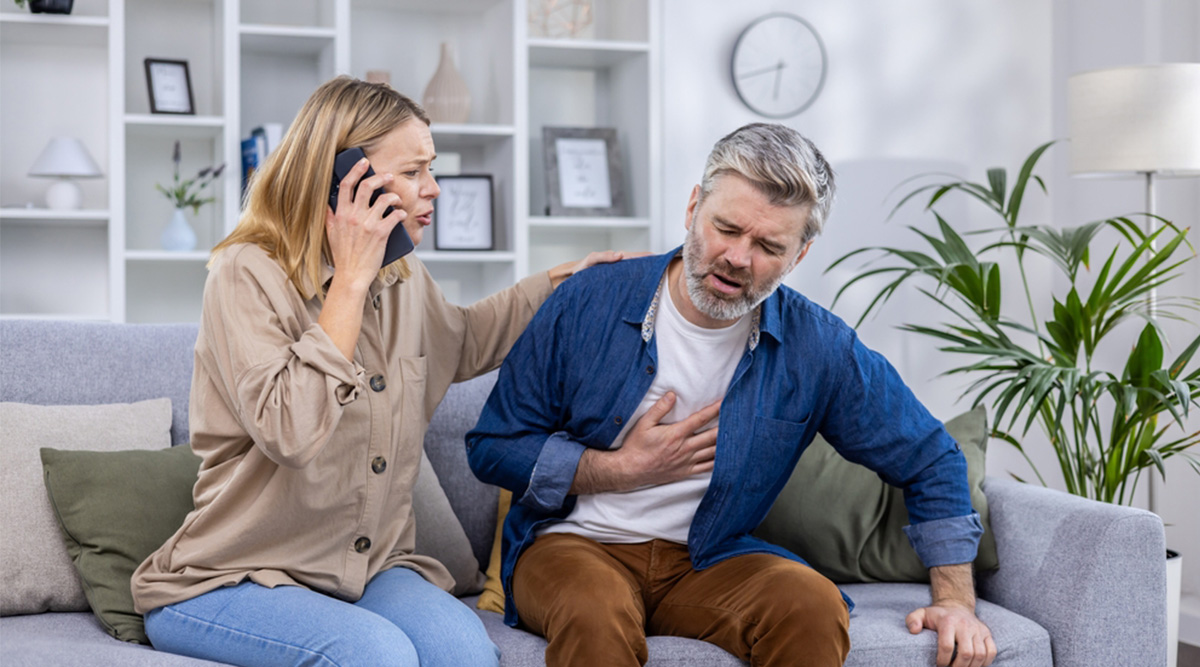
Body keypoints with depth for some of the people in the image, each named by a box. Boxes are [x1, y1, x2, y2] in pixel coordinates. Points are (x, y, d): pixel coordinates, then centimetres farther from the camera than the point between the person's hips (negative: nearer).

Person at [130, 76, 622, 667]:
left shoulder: (403, 281, 9)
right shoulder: (247, 274, -13)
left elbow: (463, 342, 33)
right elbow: (292, 434, -28)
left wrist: (562, 281, 29)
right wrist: (350, 280, -21)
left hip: (371, 569, 5)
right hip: (231, 579, -5)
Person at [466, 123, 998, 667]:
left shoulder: (817, 350, -5)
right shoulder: (588, 304, -9)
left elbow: (929, 461, 7)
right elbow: (491, 447, -3)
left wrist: (955, 601, -1)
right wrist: (624, 470, -12)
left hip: (705, 560, 2)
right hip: (576, 542, -2)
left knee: (815, 607, -29)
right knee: (597, 616, -38)